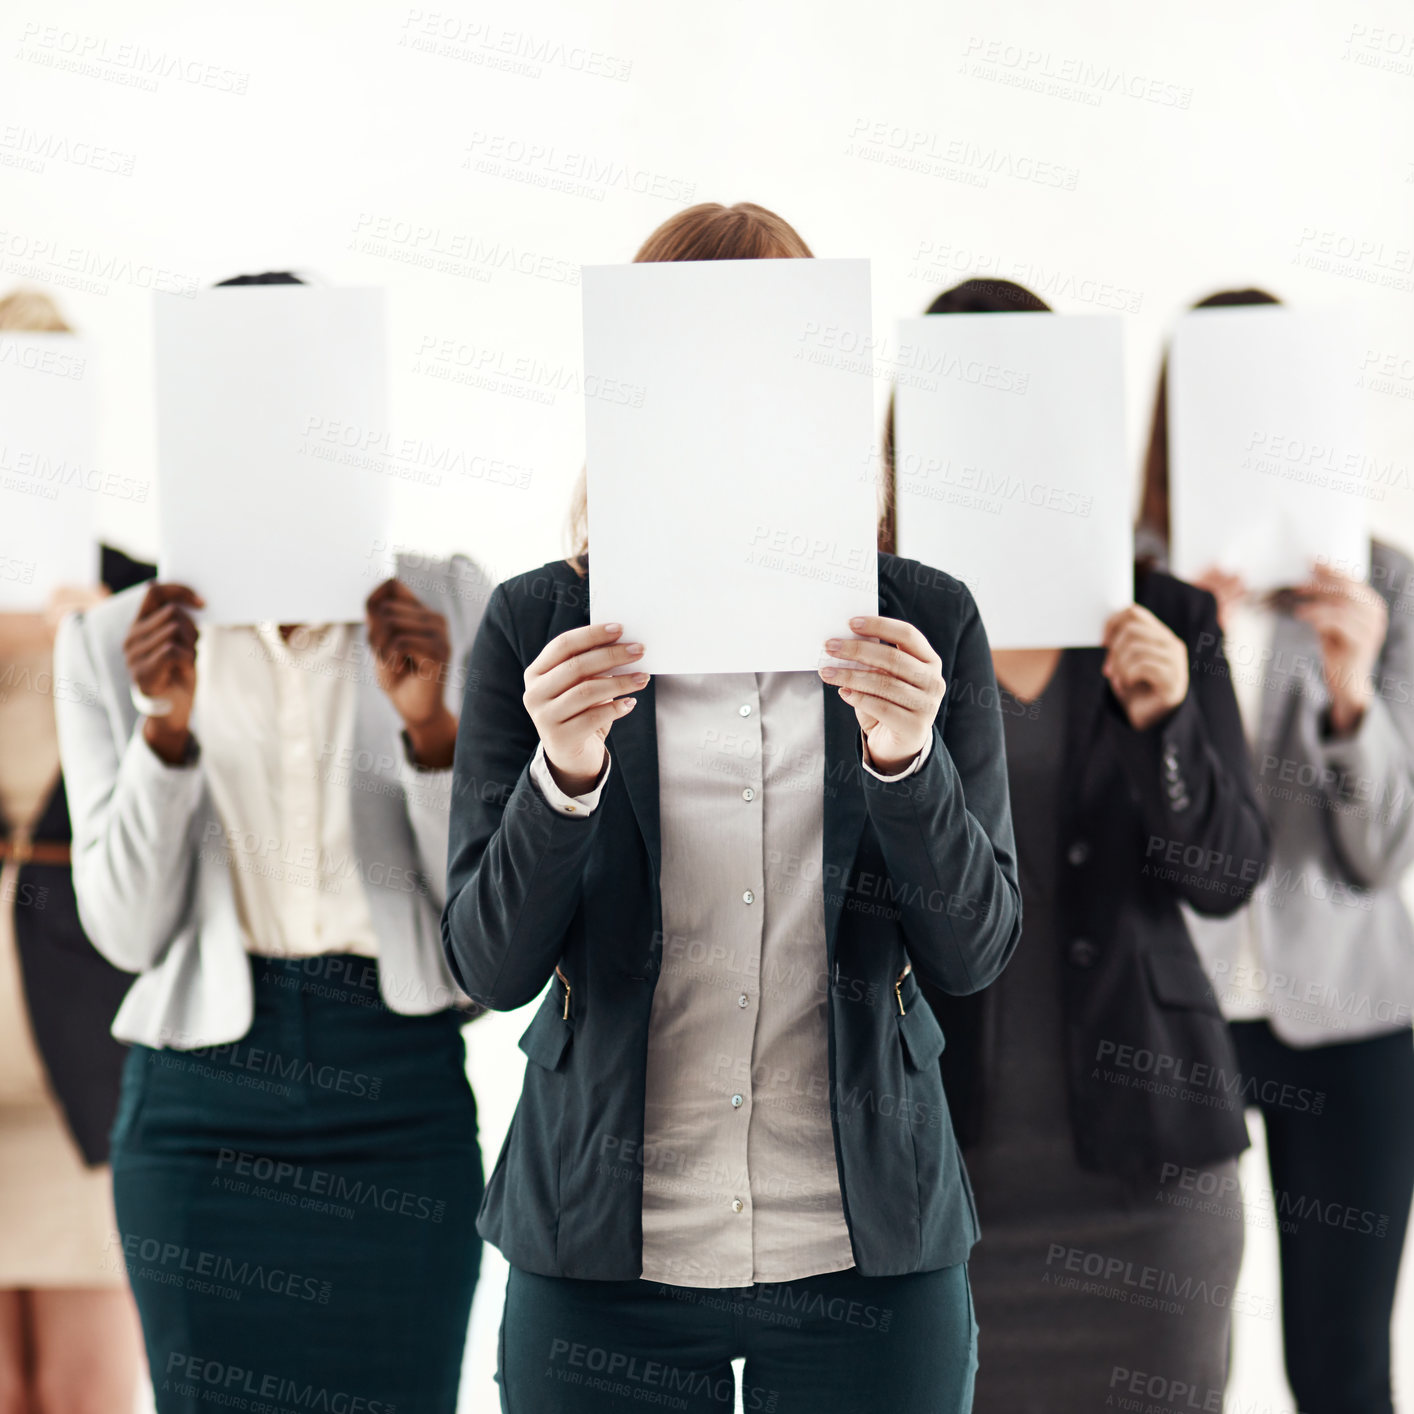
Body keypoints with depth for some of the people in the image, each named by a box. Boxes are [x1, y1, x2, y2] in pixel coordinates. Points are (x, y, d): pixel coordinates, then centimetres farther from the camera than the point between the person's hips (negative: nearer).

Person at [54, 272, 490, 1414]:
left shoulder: (445, 609, 3)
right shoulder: (115, 643, 4)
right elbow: (126, 930, -2)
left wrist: (430, 724, -16)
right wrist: (165, 730, -16)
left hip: (403, 1099, 0)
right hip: (204, 1102, 0)